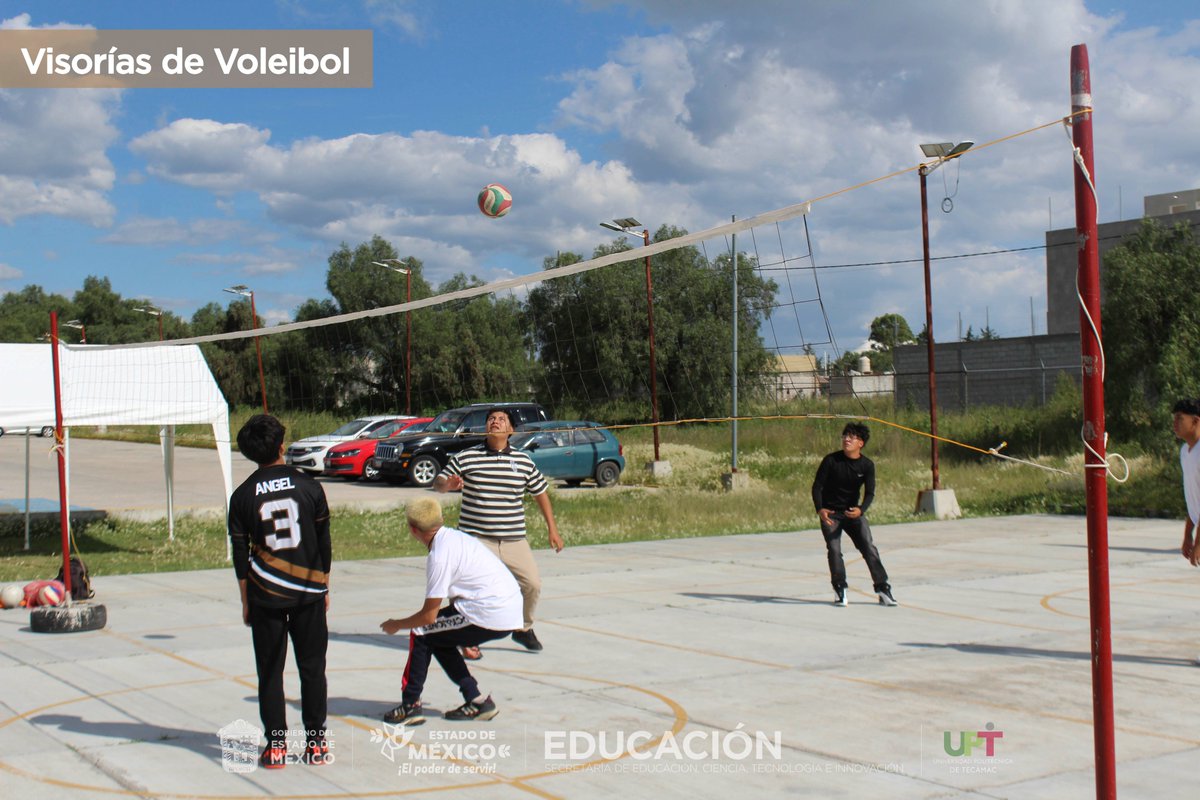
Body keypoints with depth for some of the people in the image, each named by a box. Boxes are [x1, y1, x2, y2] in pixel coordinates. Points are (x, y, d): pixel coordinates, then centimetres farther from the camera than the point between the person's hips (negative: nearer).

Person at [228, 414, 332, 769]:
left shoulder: (242, 496, -2)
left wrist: (245, 602, 9)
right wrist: (323, 587, 13)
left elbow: (240, 554, 0)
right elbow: (324, 543, 2)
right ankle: (316, 741, 13)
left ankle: (276, 744, 8)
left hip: (265, 596, 0)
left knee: (270, 671, 7)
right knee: (312, 668, 10)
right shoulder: (308, 487, -2)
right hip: (308, 593, 0)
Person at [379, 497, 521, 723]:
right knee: (439, 637, 21)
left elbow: (429, 616, -9)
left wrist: (395, 625, 8)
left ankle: (410, 706, 8)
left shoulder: (439, 556, -13)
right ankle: (477, 700, 20)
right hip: (511, 611, 9)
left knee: (421, 633, 5)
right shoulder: (455, 537, 14)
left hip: (490, 616, -9)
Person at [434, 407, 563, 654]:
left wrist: (553, 529, 16)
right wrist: (447, 484, -22)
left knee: (533, 584, 0)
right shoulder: (465, 458, -1)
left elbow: (541, 492, 17)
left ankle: (523, 628, 27)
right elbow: (438, 482, 4)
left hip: (514, 540, 2)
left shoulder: (524, 461, 7)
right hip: (476, 539, -2)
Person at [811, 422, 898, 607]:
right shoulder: (831, 460, -11)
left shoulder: (867, 465, -5)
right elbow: (817, 486, -8)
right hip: (830, 513, -1)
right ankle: (840, 590, 0)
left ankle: (883, 589, -2)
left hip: (853, 512, 1)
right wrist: (820, 509, -23)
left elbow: (869, 493, -8)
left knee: (869, 548, -7)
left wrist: (860, 509, -28)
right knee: (834, 550, -11)